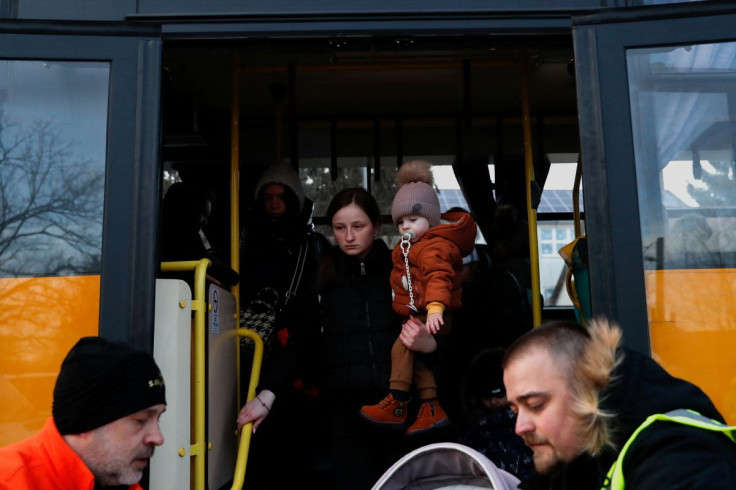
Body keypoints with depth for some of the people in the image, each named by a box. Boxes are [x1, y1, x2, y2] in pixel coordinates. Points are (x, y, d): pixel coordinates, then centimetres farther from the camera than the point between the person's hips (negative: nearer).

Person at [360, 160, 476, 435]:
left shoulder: (433, 247, -18)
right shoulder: (410, 246, 16)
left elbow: (438, 277, -35)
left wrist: (435, 307, -49)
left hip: (432, 314, -11)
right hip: (416, 313, 11)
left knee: (402, 346, -18)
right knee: (417, 357, 12)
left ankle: (396, 405, -10)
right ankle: (431, 409, 18)